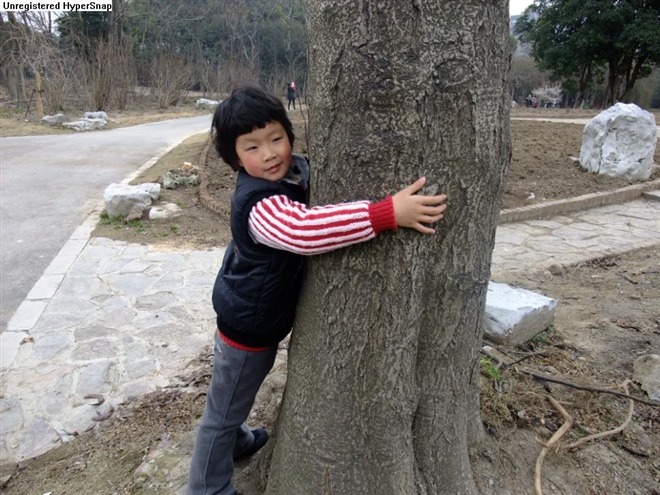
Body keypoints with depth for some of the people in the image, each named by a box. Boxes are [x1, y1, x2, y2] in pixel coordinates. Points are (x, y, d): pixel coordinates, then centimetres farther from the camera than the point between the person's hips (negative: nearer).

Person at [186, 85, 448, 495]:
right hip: (247, 324, -9)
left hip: (264, 317, 9)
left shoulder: (298, 170, -8)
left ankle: (235, 440, 59)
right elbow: (304, 230, -53)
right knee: (224, 411, 13)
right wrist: (390, 213, -55)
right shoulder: (259, 204, -35)